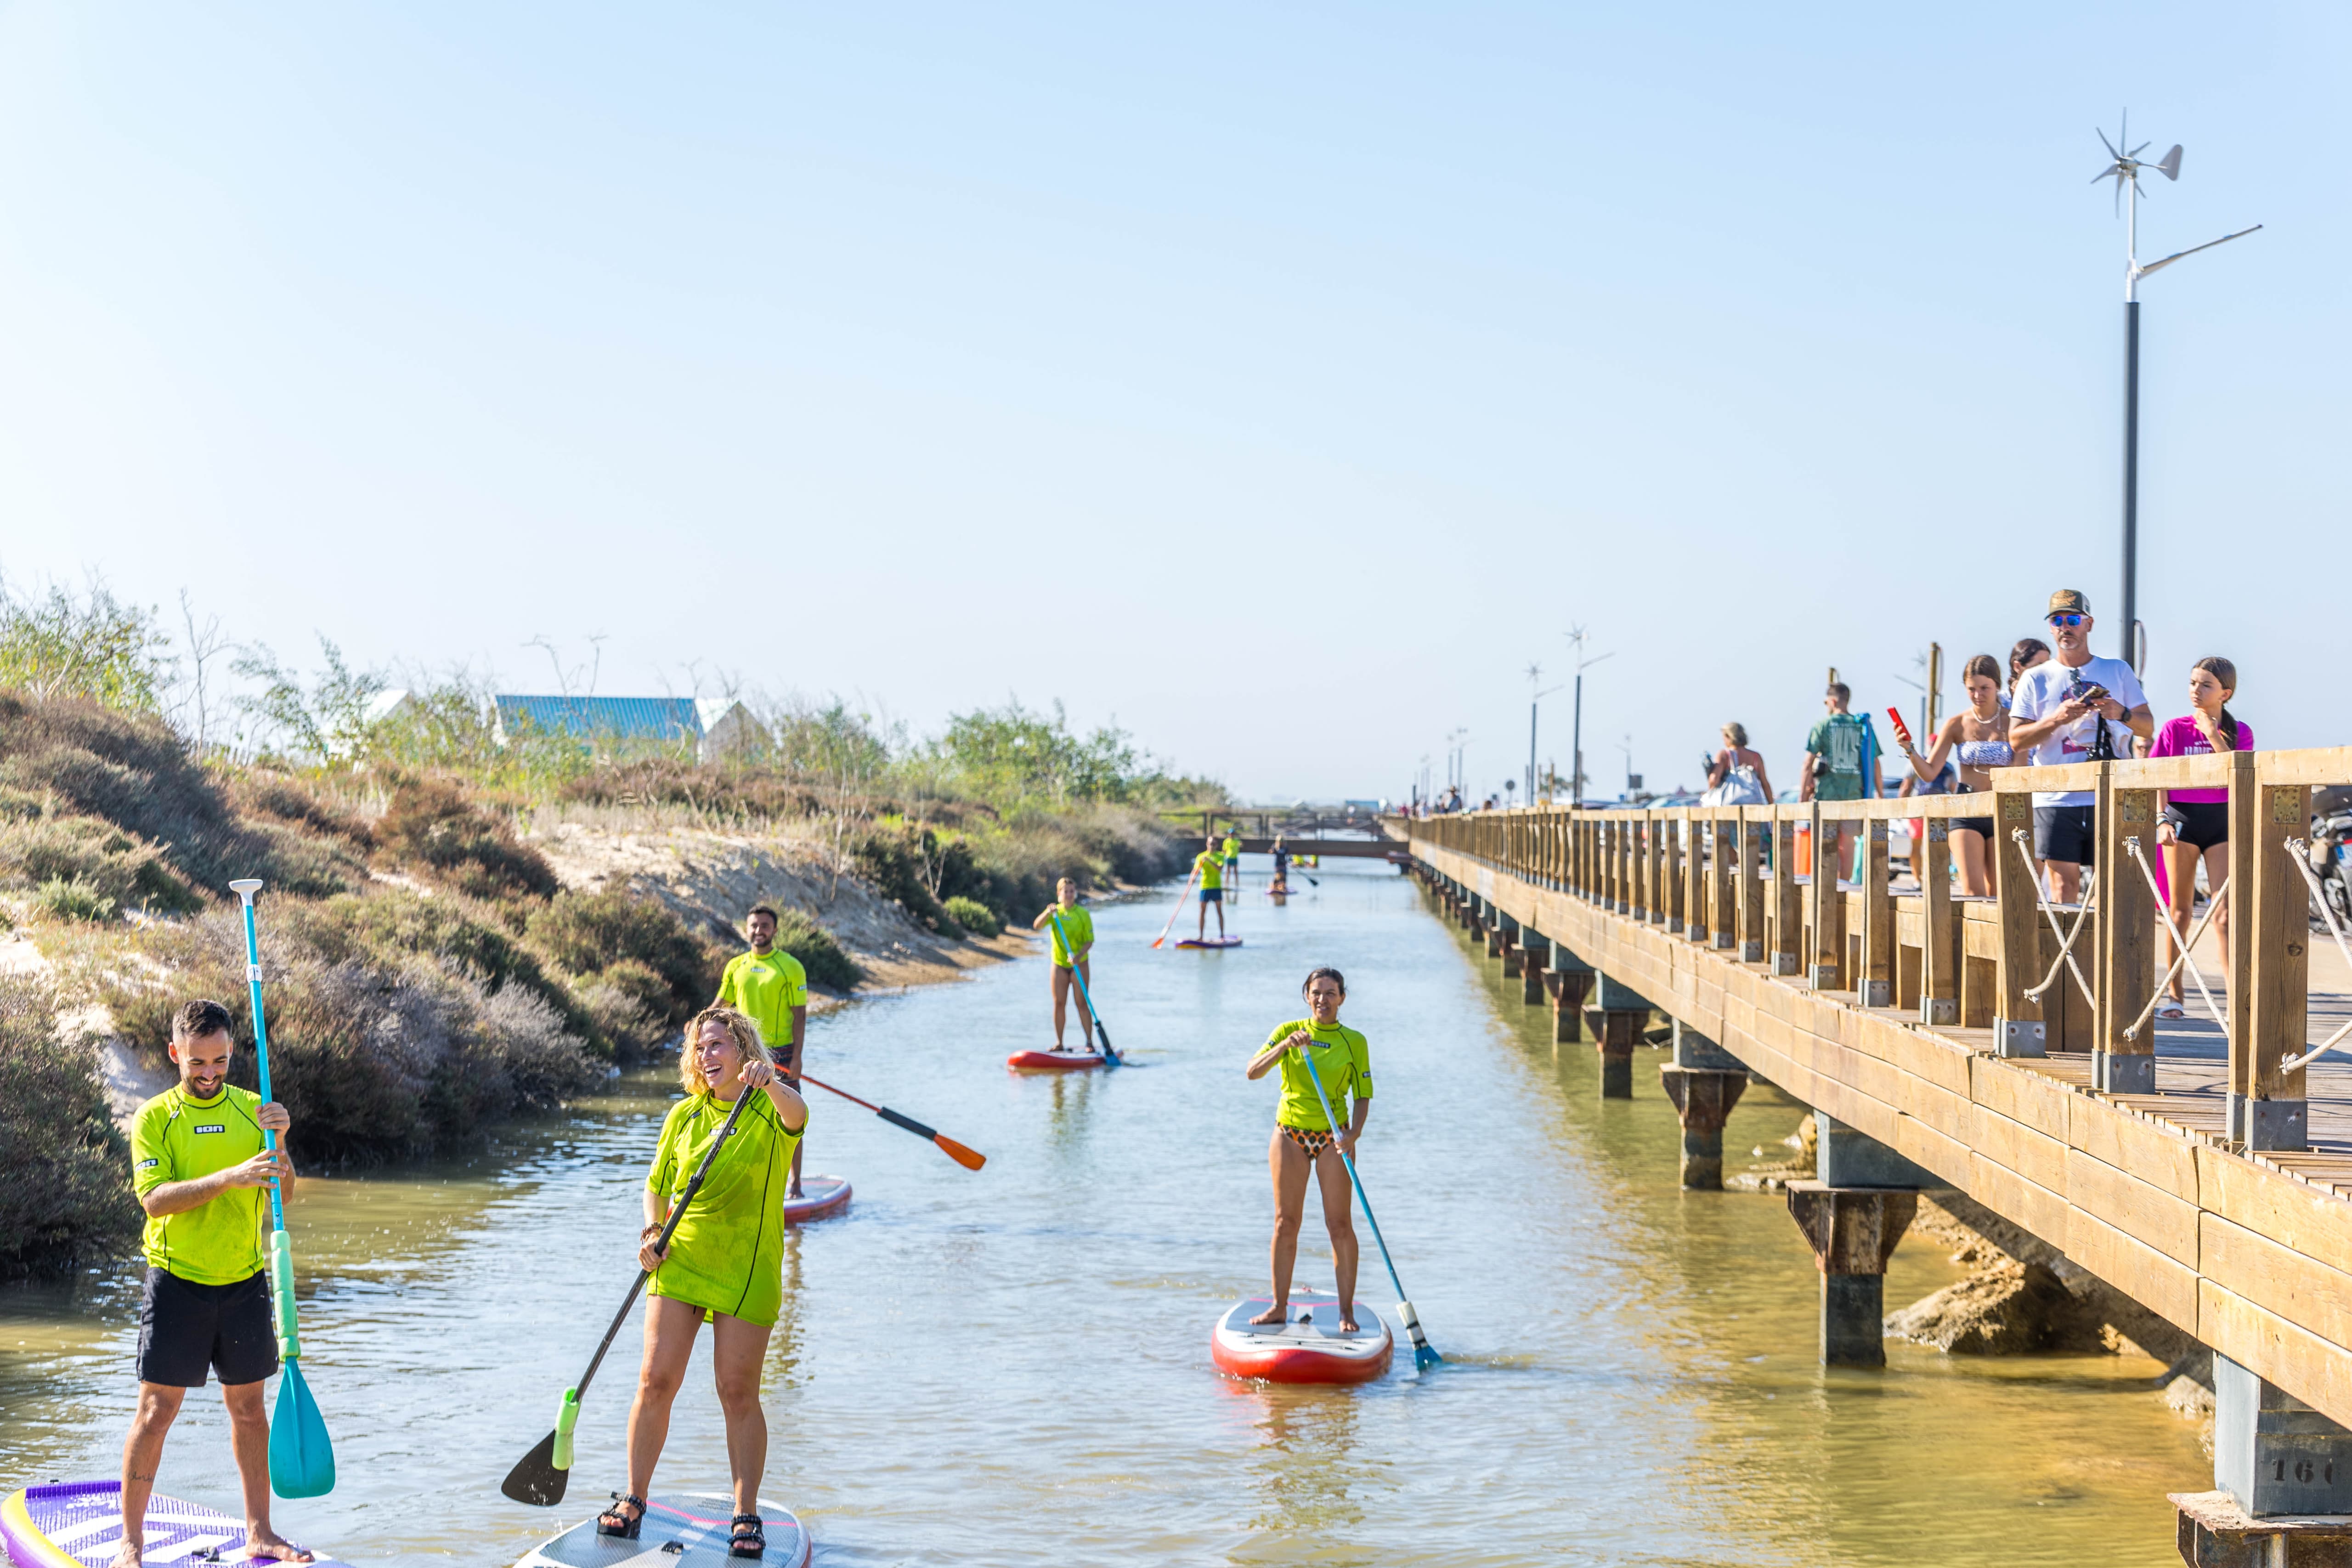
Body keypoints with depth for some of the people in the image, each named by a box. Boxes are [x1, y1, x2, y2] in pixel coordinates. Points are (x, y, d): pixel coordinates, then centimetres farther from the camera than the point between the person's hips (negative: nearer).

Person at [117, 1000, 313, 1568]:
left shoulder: (253, 1110, 5)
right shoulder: (154, 1118, -5)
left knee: (248, 1405, 10)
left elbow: (282, 1194, -1)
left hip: (244, 1281, 3)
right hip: (177, 1281, -3)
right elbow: (155, 1199, -18)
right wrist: (230, 1177, -30)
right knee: (157, 1409, -3)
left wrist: (280, 1145, -19)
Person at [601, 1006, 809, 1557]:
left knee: (738, 1392, -1)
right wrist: (652, 1231, -3)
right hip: (679, 1263, 3)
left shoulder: (771, 1109, -4)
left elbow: (796, 1116, -29)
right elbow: (657, 1186, 16)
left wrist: (770, 1083, -49)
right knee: (656, 1382, -1)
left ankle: (746, 1514, 10)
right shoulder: (684, 1115, 8)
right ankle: (634, 1498, 14)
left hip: (746, 1272, -3)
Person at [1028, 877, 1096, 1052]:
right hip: (1059, 964, 2)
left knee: (1082, 1003, -3)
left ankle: (1089, 1042, 2)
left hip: (1079, 964, -2)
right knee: (1059, 1003, 2)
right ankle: (1059, 1043, 9)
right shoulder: (1055, 912, 1)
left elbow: (1089, 940, -7)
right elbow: (1037, 926, -15)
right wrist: (1048, 913, -32)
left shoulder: (1083, 914, -4)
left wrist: (1079, 956, -24)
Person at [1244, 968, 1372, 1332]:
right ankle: (1279, 1306, 13)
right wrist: (1286, 1046, -26)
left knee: (1340, 1225, -2)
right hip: (1290, 1134, 1)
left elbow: (1363, 1097, 0)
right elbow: (1253, 1072, -10)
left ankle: (1347, 1311, 4)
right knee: (1286, 1223, 5)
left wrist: (1354, 1134, -17)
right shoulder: (1288, 1031, 1)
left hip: (1332, 1138, -1)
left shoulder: (1354, 1042, 0)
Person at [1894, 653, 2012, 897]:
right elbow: (1929, 772, 1)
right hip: (1967, 814, 0)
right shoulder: (1957, 724, 2)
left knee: (1997, 894, 4)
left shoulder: (2011, 722, -1)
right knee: (1974, 891, -12)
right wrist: (1909, 750, -16)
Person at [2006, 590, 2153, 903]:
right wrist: (2056, 719, -13)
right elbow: (2016, 740, 3)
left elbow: (2148, 725, 11)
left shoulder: (2118, 671, 13)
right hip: (2056, 798, -1)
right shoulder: (2035, 679, 9)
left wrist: (2122, 713, -10)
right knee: (2064, 883, -5)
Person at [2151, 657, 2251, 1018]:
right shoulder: (2175, 729, 1)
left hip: (2222, 820, 0)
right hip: (2182, 817, 0)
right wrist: (2161, 820, -13)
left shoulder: (2239, 732, 3)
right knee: (2180, 908, 6)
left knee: (2226, 910, -7)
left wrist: (2215, 738, -16)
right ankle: (2173, 993, 13)